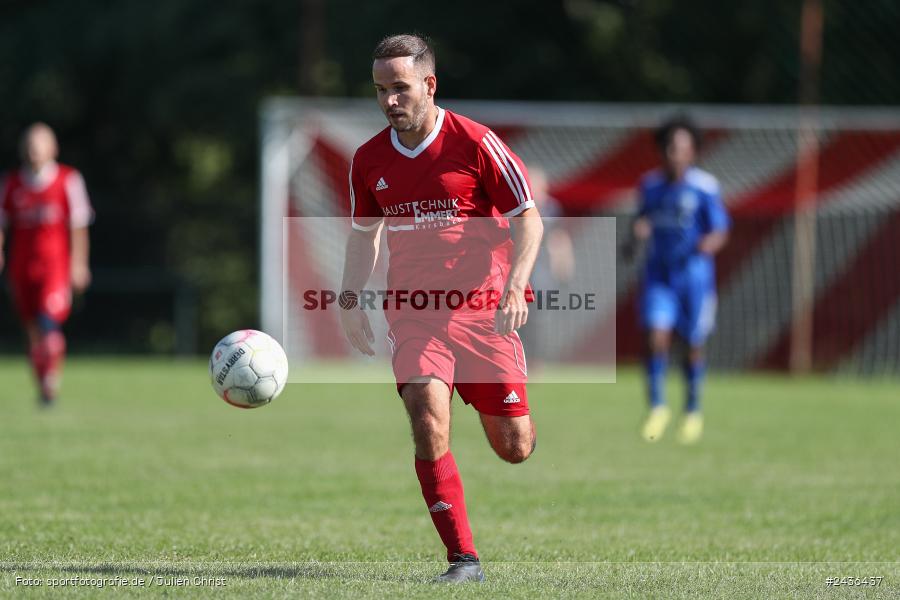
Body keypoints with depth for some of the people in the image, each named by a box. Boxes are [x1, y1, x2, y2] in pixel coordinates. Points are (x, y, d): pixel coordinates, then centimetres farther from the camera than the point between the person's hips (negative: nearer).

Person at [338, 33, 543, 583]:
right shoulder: (369, 160, 5)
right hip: (413, 309, 2)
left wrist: (515, 286, -18)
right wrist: (352, 299, 5)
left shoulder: (475, 143, -8)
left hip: (483, 307, -2)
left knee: (514, 449, 2)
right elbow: (364, 232, 19)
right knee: (428, 417, -22)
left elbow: (528, 217, -5)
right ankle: (463, 558, -17)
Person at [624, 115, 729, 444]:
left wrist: (709, 244, -30)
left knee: (693, 345, 6)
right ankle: (657, 408, 1)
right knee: (656, 337, -13)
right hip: (659, 273, 3)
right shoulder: (651, 184, 4)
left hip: (694, 273, -3)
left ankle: (693, 411, 25)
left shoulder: (705, 187, -10)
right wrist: (637, 233, -3)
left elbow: (721, 230, -8)